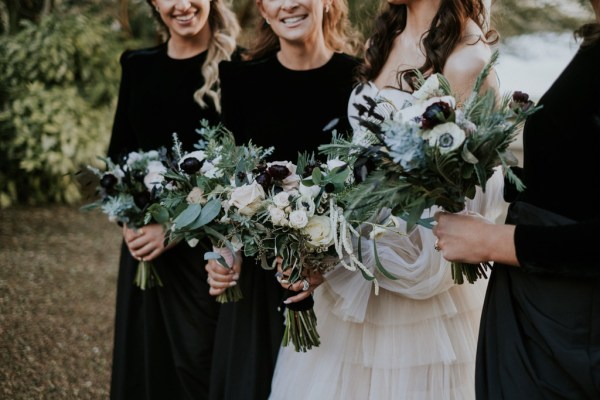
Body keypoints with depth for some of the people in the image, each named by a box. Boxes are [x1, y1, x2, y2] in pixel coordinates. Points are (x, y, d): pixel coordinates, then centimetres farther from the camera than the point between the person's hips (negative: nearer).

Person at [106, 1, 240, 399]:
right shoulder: (138, 66, 8)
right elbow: (118, 154, 11)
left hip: (206, 250, -5)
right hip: (144, 246, 5)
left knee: (201, 365, 0)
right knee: (146, 360, 12)